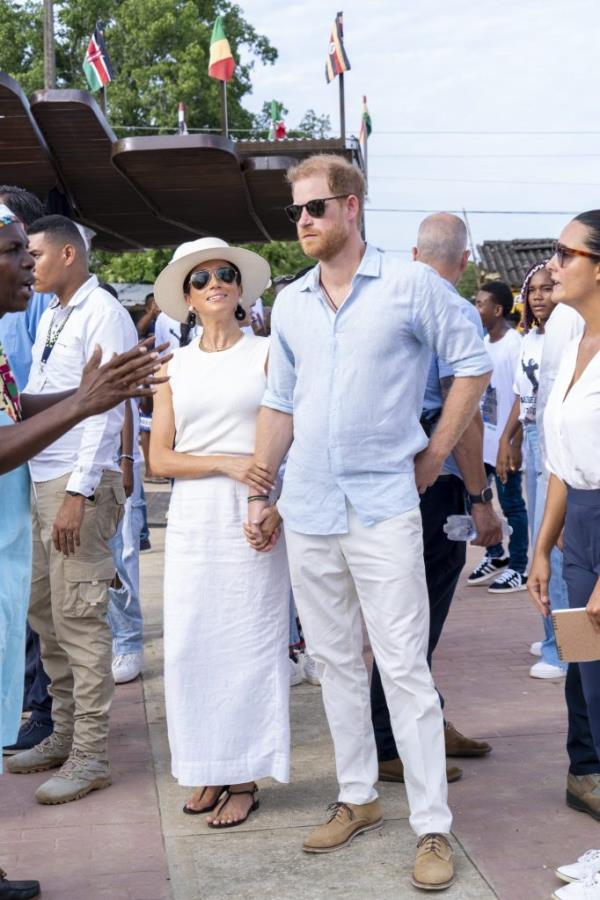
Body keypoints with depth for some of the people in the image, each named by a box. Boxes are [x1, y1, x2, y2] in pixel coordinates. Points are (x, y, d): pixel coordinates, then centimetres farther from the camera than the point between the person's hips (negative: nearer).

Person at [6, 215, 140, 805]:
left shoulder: (102, 314, -9)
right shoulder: (50, 316, 17)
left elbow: (104, 409, -16)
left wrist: (77, 493, -20)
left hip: (80, 484, -9)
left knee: (78, 618, -6)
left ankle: (90, 756, 3)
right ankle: (65, 735, 24)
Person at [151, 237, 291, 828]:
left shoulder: (267, 354, 3)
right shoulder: (174, 366, 11)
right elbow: (159, 458, 5)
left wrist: (276, 507, -15)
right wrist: (226, 462, -10)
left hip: (253, 517, -3)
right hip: (192, 519, 3)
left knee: (249, 642, -1)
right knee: (190, 643, 2)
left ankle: (245, 778, 10)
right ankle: (209, 771, 17)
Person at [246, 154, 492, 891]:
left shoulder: (411, 285, -5)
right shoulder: (290, 303, 9)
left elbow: (473, 364, 0)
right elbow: (280, 403, 14)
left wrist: (435, 454, -2)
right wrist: (259, 492, 10)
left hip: (383, 506, -5)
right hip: (307, 508, 5)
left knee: (404, 668, -4)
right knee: (334, 661, 12)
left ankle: (432, 826, 5)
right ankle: (357, 799, 26)